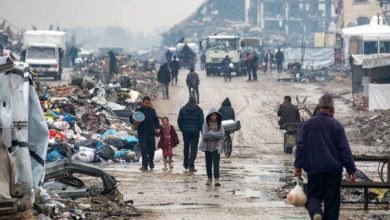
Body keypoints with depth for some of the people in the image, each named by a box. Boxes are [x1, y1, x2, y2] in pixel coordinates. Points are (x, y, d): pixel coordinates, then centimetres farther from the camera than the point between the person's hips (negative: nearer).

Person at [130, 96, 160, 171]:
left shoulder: (152, 110, 10)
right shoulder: (138, 110, 4)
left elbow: (156, 120, 13)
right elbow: (131, 119, 7)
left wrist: (157, 128, -3)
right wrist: (134, 122, -16)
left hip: (151, 133, 2)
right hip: (142, 134, -2)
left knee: (151, 149, 6)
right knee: (143, 149, -7)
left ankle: (151, 161, 32)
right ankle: (145, 165, -6)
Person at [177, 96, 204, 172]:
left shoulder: (183, 109, 3)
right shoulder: (199, 110, -1)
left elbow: (179, 121, 2)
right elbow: (201, 122, -4)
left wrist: (182, 129, 14)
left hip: (185, 131, 2)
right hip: (195, 131, -2)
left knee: (186, 147, 18)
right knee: (194, 148, -1)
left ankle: (186, 164, 27)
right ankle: (191, 166, -10)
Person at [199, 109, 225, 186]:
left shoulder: (219, 124, 2)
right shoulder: (206, 124, -1)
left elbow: (222, 134, -8)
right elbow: (204, 135, -10)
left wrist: (211, 133, -13)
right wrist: (216, 135, -11)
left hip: (216, 146, -1)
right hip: (207, 146, 1)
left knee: (216, 163, -11)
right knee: (208, 163, 9)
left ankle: (217, 179, -15)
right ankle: (209, 178, 22)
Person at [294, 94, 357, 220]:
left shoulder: (308, 124, 0)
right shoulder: (336, 126, -4)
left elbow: (301, 146, 2)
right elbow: (345, 149, -4)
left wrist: (298, 166, 8)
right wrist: (351, 170, 1)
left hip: (314, 168, 1)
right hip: (333, 168, -1)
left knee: (314, 194, 8)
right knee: (332, 199, 8)